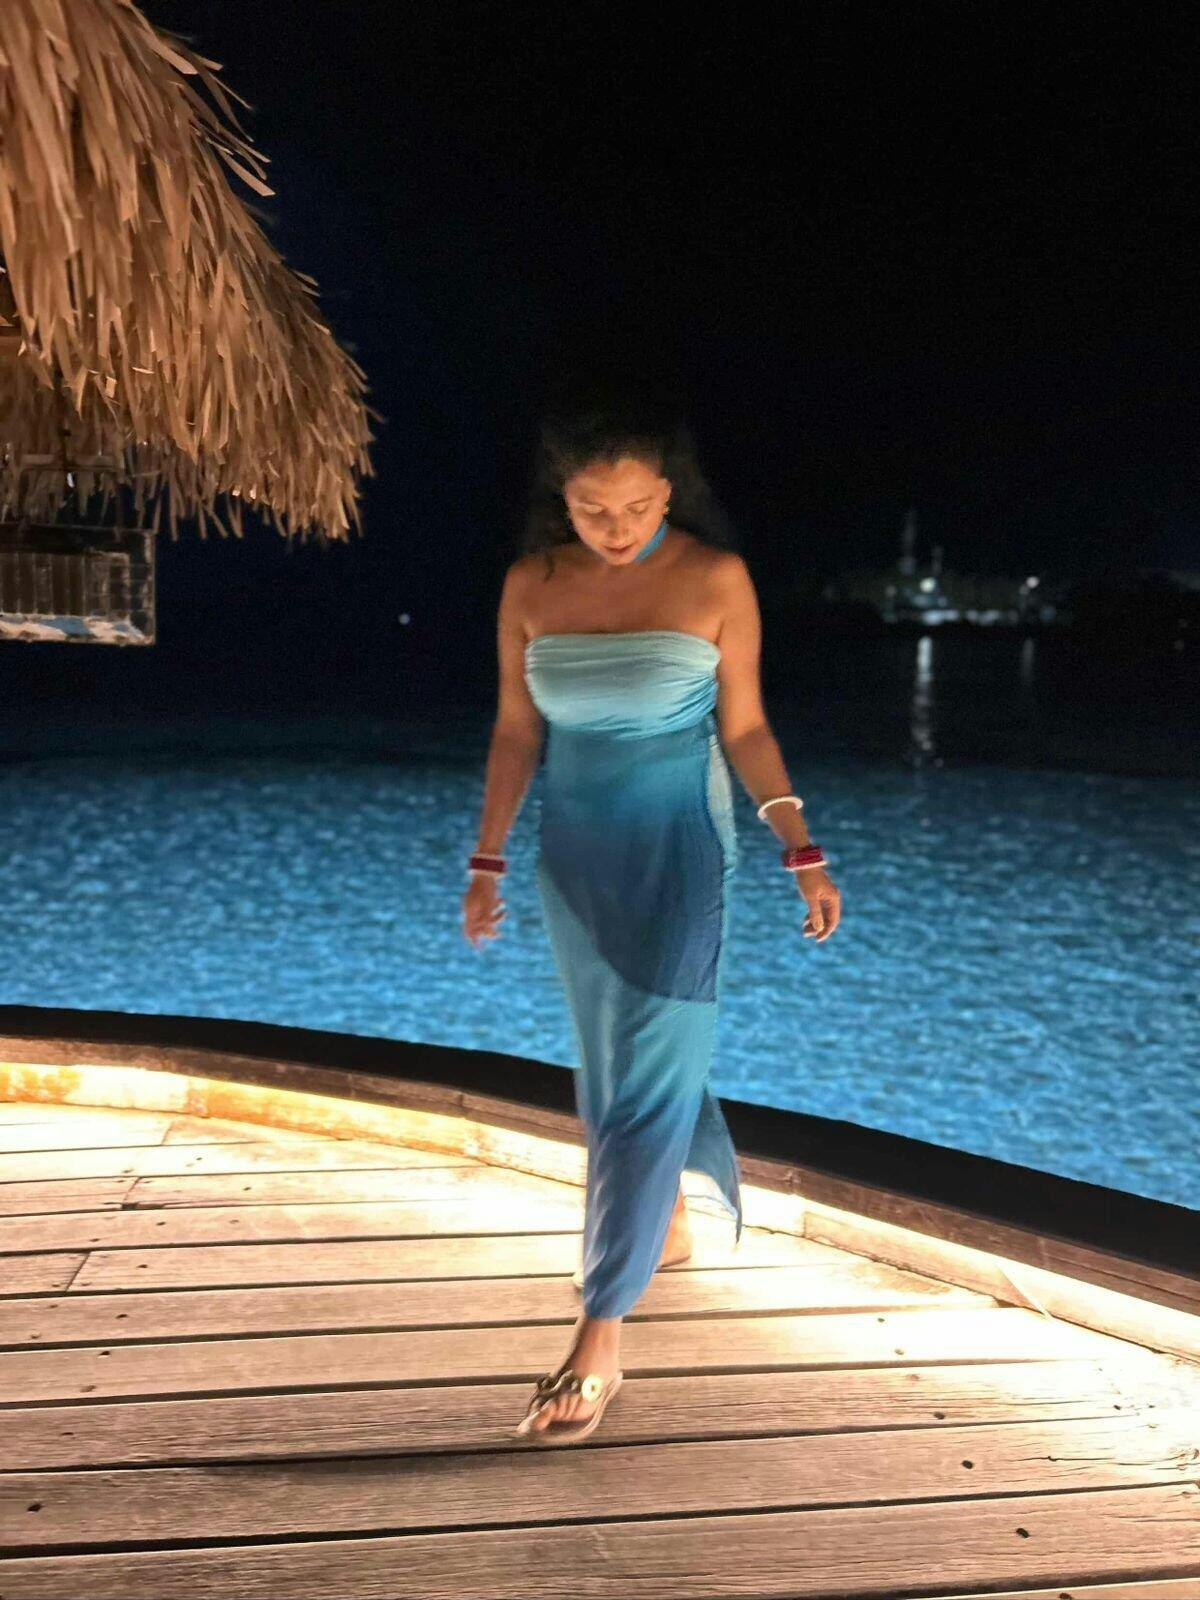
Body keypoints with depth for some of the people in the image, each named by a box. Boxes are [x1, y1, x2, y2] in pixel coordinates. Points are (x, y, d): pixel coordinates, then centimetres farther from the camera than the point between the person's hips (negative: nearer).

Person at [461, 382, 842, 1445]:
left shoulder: (716, 580, -10)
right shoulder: (531, 586, -2)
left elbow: (746, 728, -3)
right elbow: (515, 731, 5)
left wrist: (803, 854, -4)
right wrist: (488, 862, 6)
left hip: (679, 858, -4)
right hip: (575, 858, 4)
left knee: (644, 1090, -5)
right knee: (614, 1072, 17)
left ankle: (599, 1341, 2)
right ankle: (668, 1228, 42)